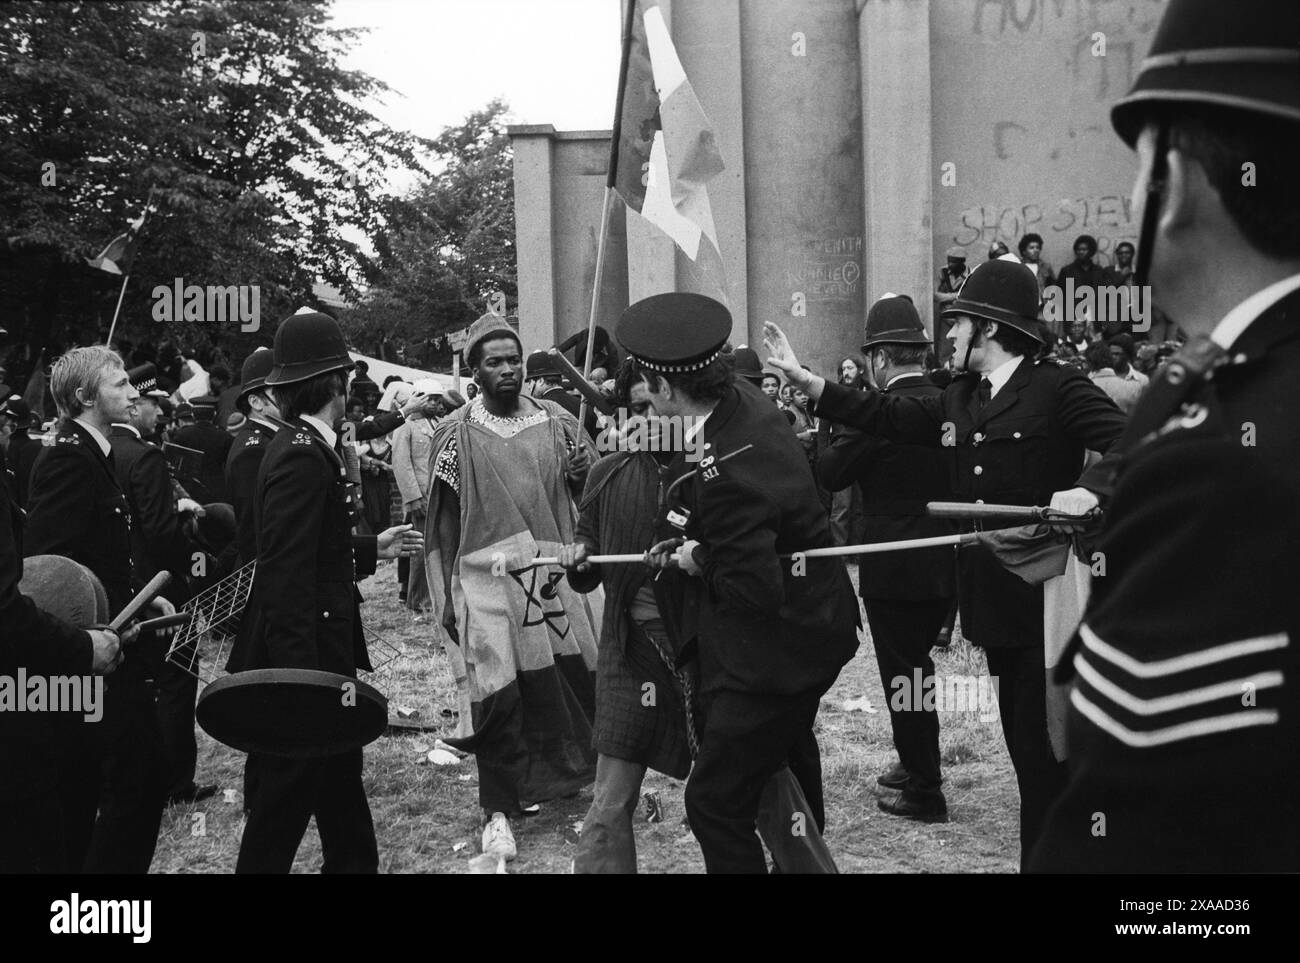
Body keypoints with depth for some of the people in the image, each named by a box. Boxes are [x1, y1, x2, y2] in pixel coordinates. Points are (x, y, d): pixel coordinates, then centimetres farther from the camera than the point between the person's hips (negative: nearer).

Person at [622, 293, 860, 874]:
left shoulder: (726, 476, -34)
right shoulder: (742, 400, -6)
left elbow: (755, 591, -32)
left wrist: (696, 560, -16)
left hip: (779, 644, -11)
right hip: (808, 619, 11)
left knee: (716, 802, -4)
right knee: (787, 746, 34)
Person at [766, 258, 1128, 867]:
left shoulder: (1058, 389, -8)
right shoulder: (958, 400, 14)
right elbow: (887, 415, 17)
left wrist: (1090, 490, -31)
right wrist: (800, 376, 15)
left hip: (1046, 595, -7)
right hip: (993, 597, 7)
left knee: (1042, 744, -3)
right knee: (1024, 741, 14)